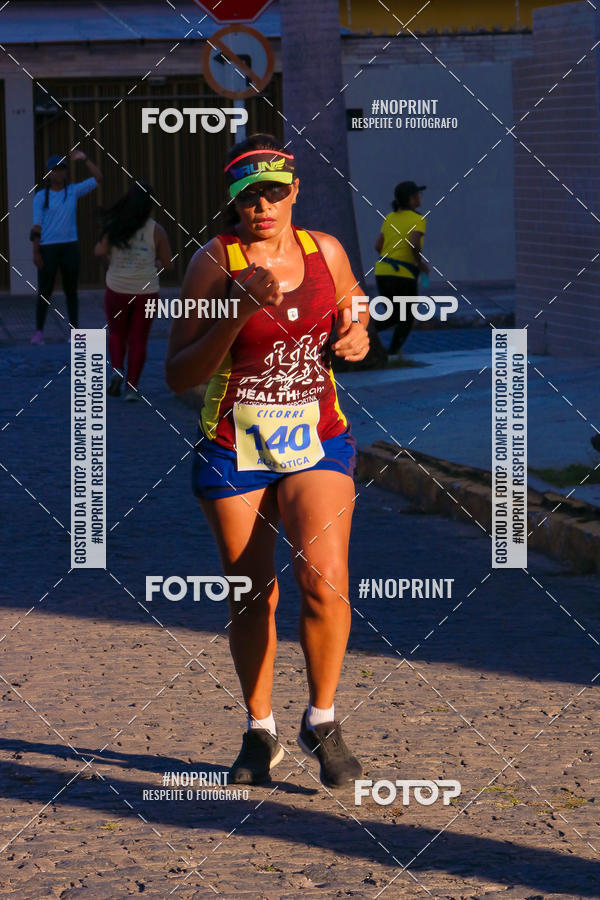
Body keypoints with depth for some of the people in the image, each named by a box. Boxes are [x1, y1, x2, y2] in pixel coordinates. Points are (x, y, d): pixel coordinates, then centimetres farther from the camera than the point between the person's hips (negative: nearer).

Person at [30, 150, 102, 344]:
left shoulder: (73, 190, 7)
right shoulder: (40, 196, 0)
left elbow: (98, 179, -1)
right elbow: (37, 226, -3)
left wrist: (84, 159, -8)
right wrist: (35, 252, -10)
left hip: (70, 247, 2)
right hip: (48, 248, -2)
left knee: (71, 291, 5)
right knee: (44, 292, -2)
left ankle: (74, 331, 10)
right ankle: (39, 332, 5)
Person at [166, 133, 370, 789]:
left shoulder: (325, 251, 1)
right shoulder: (214, 262, -9)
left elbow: (351, 309, 23)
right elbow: (178, 375, -12)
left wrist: (356, 336, -1)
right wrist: (239, 313, -24)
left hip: (316, 440, 1)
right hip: (234, 450, -1)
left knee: (324, 579, -16)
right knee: (251, 597, 5)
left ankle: (321, 722, 3)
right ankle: (259, 733, 25)